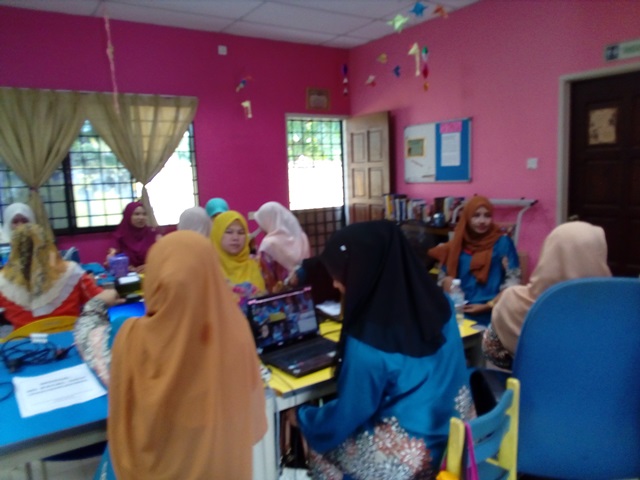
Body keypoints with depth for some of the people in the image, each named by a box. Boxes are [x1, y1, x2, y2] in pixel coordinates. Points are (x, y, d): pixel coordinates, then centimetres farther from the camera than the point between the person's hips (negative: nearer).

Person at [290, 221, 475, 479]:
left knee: (319, 447, 16)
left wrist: (302, 417, 6)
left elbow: (347, 415, -13)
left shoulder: (366, 342, -29)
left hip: (414, 455, -7)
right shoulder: (438, 302, -9)